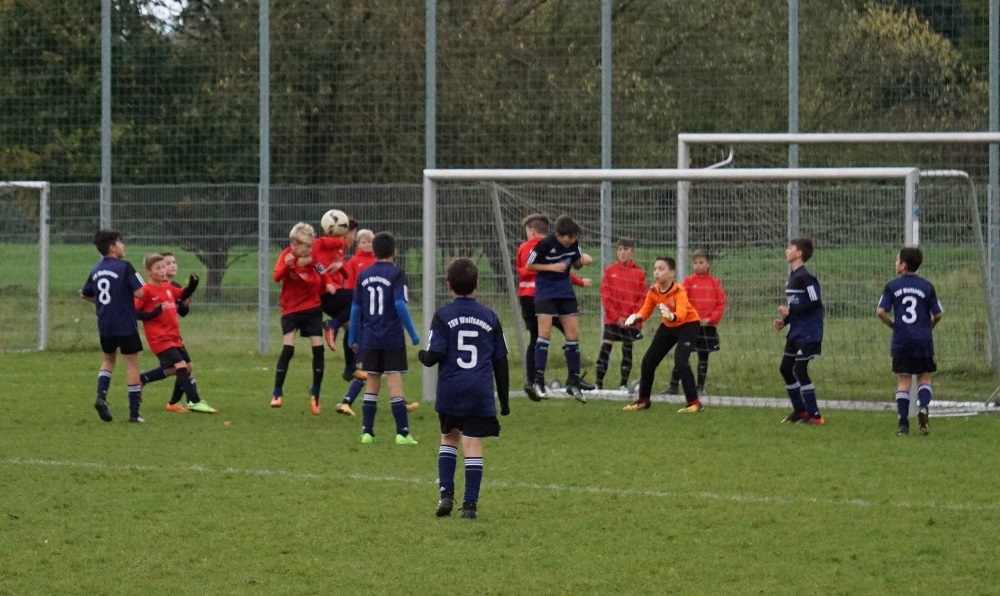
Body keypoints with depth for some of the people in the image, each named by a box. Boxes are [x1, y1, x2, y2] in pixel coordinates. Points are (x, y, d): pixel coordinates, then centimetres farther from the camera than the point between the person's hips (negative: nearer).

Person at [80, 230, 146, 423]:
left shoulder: (96, 271, 6)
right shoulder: (124, 267, -13)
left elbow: (85, 294, 19)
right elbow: (139, 293, -20)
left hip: (104, 325, 6)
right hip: (125, 325, -6)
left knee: (109, 358, 25)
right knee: (132, 363, 3)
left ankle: (101, 395, 2)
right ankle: (134, 412, 2)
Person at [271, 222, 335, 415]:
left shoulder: (313, 257, -5)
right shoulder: (286, 255, -11)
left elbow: (322, 275, 2)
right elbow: (277, 276, -23)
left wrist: (328, 283, -19)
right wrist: (287, 265, -42)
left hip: (312, 308, 3)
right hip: (291, 309, -3)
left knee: (318, 349, -2)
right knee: (288, 349, -16)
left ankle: (315, 393, 15)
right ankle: (277, 393, -5)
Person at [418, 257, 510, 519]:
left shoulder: (443, 316, -3)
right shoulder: (490, 318, 6)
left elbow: (435, 356, -11)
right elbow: (500, 362, 9)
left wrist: (422, 356, 13)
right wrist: (504, 399, 16)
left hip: (450, 392, -1)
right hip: (481, 394, 1)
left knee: (449, 439, 19)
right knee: (473, 447, 1)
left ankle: (446, 493, 6)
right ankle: (470, 504, -4)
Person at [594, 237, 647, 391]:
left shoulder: (639, 273, 2)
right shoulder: (609, 271, 2)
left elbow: (643, 298, 1)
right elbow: (605, 297, -1)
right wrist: (616, 317, -9)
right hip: (612, 319, 0)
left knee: (627, 350, 6)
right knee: (605, 349, -7)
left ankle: (624, 384, 13)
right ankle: (598, 383, -5)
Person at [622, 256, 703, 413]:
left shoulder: (679, 291, -28)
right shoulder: (653, 291, -11)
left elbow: (682, 313, -43)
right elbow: (645, 311, -6)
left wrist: (672, 316, -66)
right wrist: (635, 318, -28)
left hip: (688, 325, -7)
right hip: (668, 326, 7)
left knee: (680, 360, -25)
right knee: (648, 360, 6)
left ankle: (694, 403, -18)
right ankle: (644, 400, 25)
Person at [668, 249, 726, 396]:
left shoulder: (715, 283, 2)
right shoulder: (689, 281, 0)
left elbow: (721, 304, 1)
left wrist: (710, 319, -9)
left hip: (708, 326, 1)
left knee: (703, 357, 8)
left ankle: (700, 387, 16)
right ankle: (673, 386, 2)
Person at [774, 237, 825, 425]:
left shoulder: (805, 277, -16)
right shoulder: (792, 277, 13)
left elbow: (815, 303, -21)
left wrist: (790, 311, -19)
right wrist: (784, 321, 6)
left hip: (808, 333, -10)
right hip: (795, 332, 10)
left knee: (800, 370, -9)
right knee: (785, 368, 12)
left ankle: (814, 415, -2)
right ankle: (800, 410, 24)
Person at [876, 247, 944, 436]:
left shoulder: (893, 286, -1)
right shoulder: (927, 287, 0)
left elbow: (880, 311, -7)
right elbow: (938, 314, 0)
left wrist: (893, 325, 10)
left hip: (901, 341, 0)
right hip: (923, 342, 0)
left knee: (903, 382, 7)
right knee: (924, 378, 10)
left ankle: (903, 423, 1)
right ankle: (923, 406, -18)